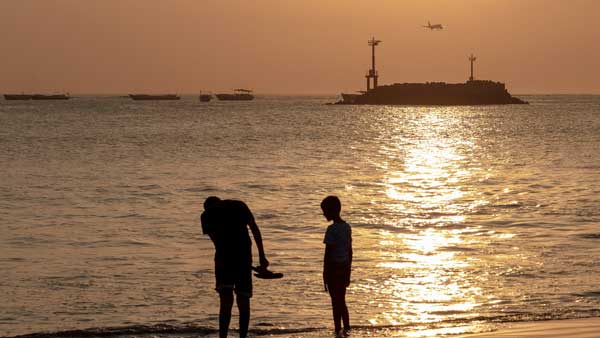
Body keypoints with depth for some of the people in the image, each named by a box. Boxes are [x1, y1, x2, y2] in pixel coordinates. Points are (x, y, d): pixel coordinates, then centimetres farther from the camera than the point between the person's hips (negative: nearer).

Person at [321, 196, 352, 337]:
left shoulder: (332, 229, -16)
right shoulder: (347, 227, 8)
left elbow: (328, 253, -16)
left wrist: (324, 275, -11)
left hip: (333, 268, -7)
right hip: (345, 267, 7)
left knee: (336, 302, -1)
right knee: (341, 301, 17)